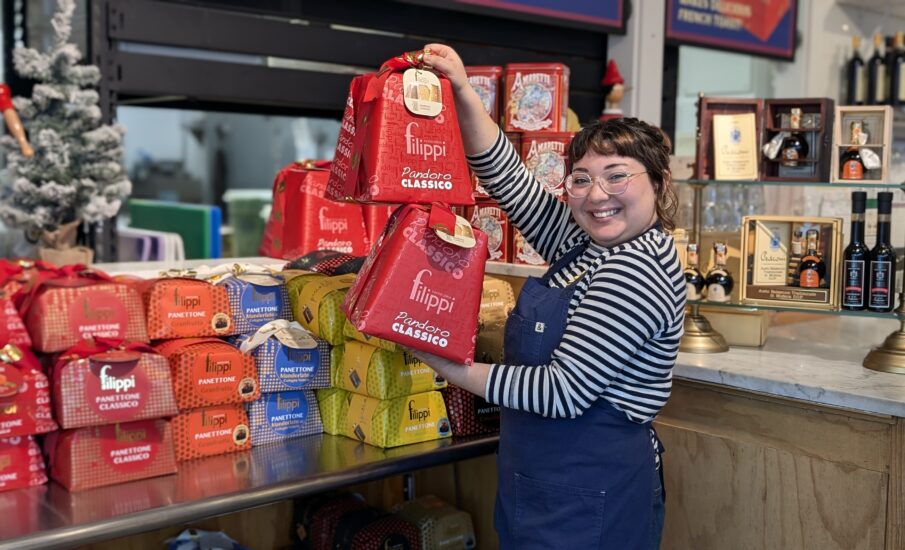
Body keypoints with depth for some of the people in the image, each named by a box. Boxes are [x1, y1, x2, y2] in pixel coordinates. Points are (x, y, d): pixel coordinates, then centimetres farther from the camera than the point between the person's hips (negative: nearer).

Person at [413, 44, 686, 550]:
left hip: (589, 500, -9)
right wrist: (463, 93, -2)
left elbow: (563, 391, -24)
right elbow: (507, 176, 8)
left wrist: (452, 368, -18)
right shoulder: (584, 243, 6)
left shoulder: (638, 268, -20)